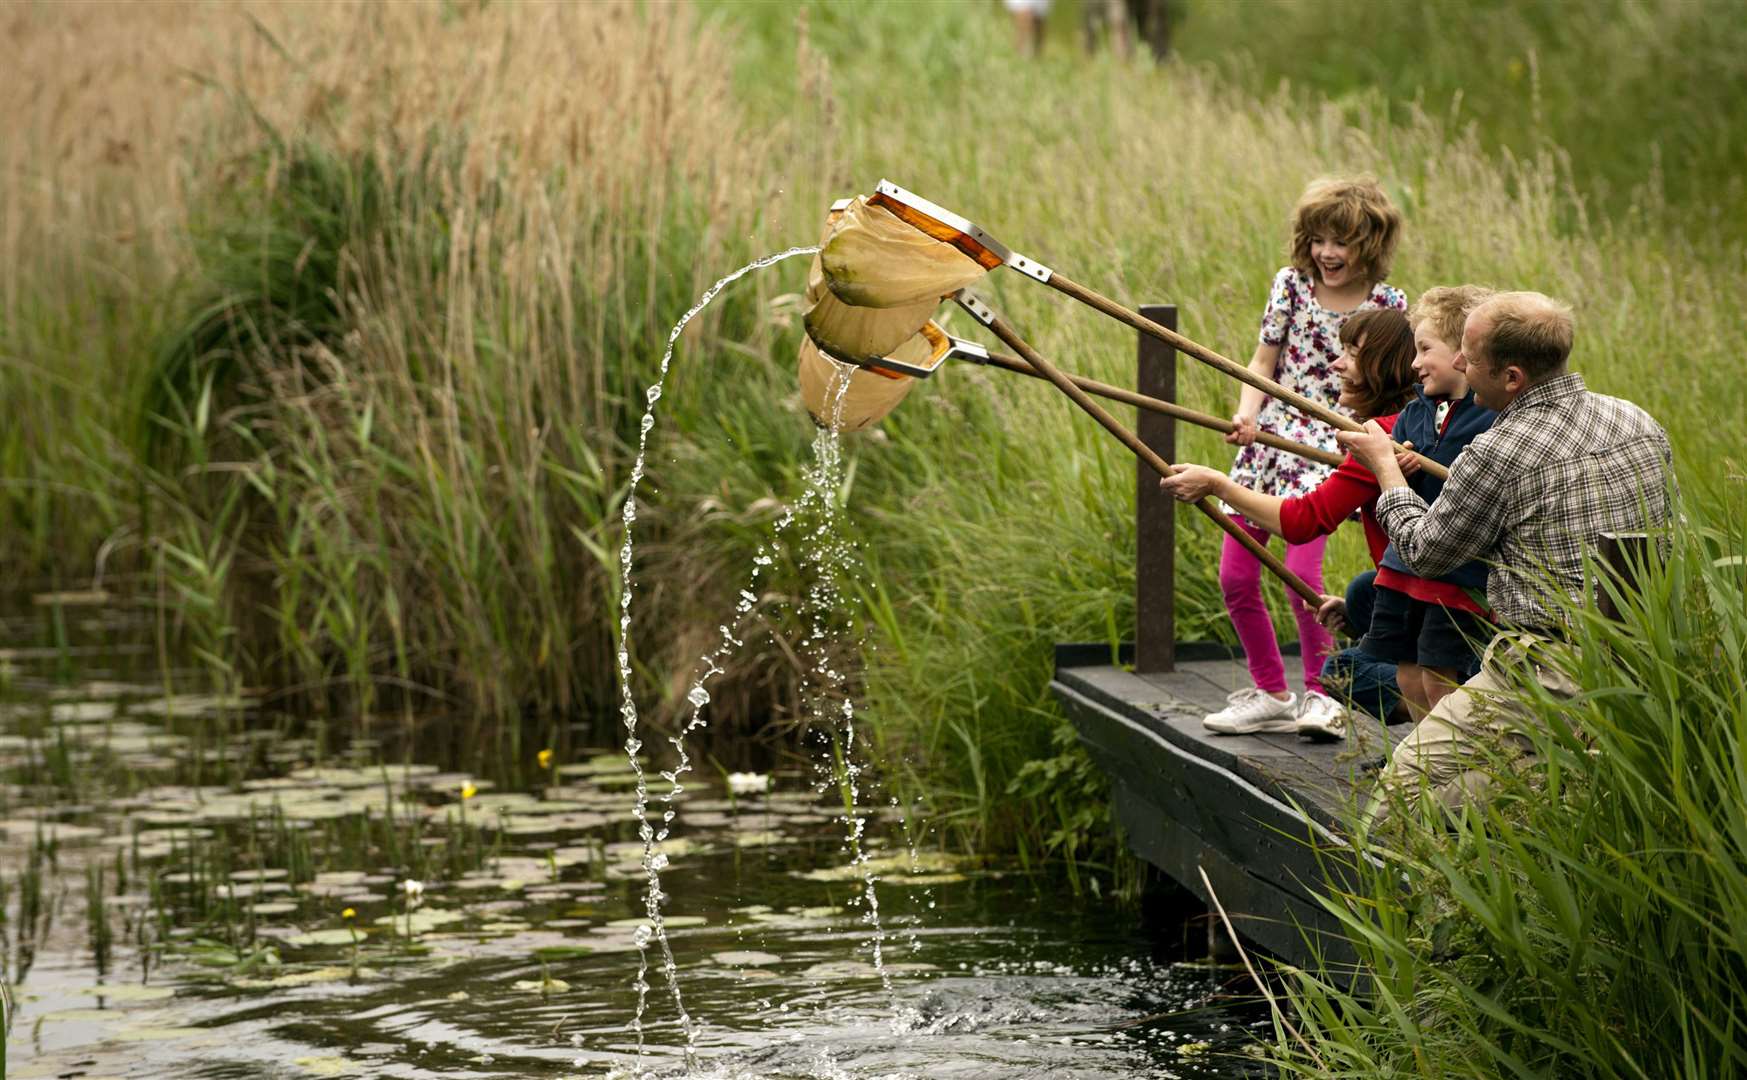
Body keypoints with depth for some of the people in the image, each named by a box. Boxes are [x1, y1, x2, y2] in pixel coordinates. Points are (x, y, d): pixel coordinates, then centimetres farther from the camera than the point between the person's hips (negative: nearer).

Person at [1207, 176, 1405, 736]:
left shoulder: (1388, 305, -1)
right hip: (1267, 438, 4)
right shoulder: (1291, 284, 6)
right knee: (1235, 577, 3)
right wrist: (1246, 415, -8)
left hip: (1328, 446, -4)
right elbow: (1264, 362, 8)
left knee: (1301, 571, -19)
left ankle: (1320, 692, -2)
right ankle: (1270, 693, 18)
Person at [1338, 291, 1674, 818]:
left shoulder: (1498, 455, -14)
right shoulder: (1639, 423, 7)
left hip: (1551, 674, -8)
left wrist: (1386, 467, 18)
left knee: (1397, 799, -2)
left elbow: (1425, 552, 2)